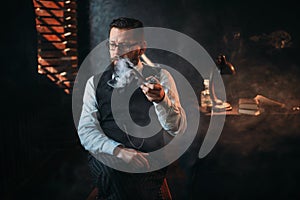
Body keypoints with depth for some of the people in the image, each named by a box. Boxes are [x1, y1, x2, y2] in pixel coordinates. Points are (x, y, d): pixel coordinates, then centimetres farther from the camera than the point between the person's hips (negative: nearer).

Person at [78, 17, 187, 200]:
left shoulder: (160, 77, 7)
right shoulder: (95, 82, 11)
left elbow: (178, 129, -2)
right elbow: (86, 130, 0)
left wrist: (162, 100, -23)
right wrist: (119, 150, -19)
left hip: (150, 161, -1)